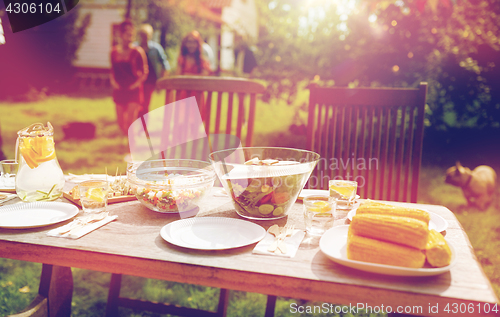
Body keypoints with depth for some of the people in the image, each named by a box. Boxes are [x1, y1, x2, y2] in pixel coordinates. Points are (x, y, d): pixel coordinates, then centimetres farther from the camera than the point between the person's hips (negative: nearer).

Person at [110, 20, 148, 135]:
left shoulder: (138, 52, -7)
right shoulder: (114, 51, 6)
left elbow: (145, 72, -4)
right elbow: (112, 70, 15)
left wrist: (136, 83, -13)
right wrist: (113, 81, 0)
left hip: (134, 91, -4)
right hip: (119, 91, 5)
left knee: (130, 123, -11)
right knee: (121, 122, 10)